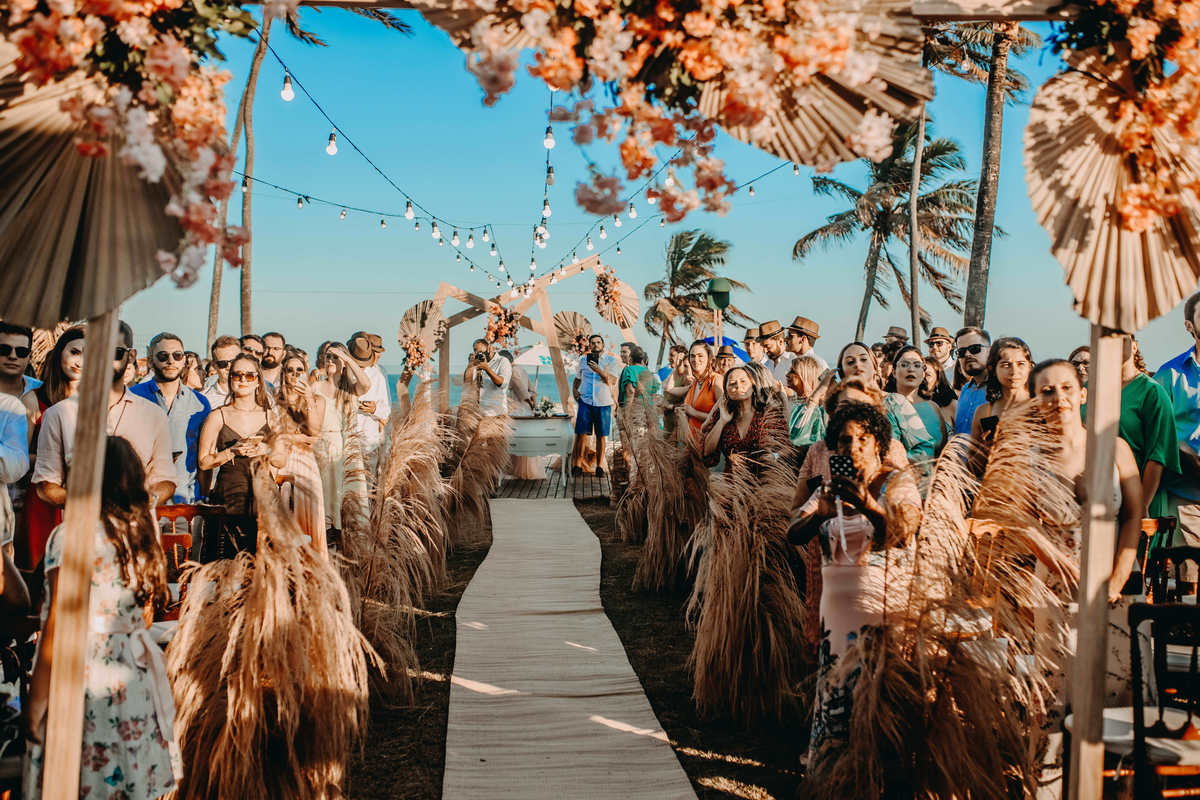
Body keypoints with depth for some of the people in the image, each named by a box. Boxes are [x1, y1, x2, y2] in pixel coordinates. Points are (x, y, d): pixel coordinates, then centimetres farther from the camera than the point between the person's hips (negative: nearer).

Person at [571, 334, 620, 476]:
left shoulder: (612, 361, 3)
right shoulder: (583, 360, 13)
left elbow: (611, 380, -10)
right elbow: (578, 378, 27)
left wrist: (598, 370, -23)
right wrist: (574, 389, 8)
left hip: (603, 403, -1)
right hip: (585, 401, 1)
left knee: (601, 436, 3)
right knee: (580, 434, -5)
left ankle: (600, 466, 12)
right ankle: (577, 465, 0)